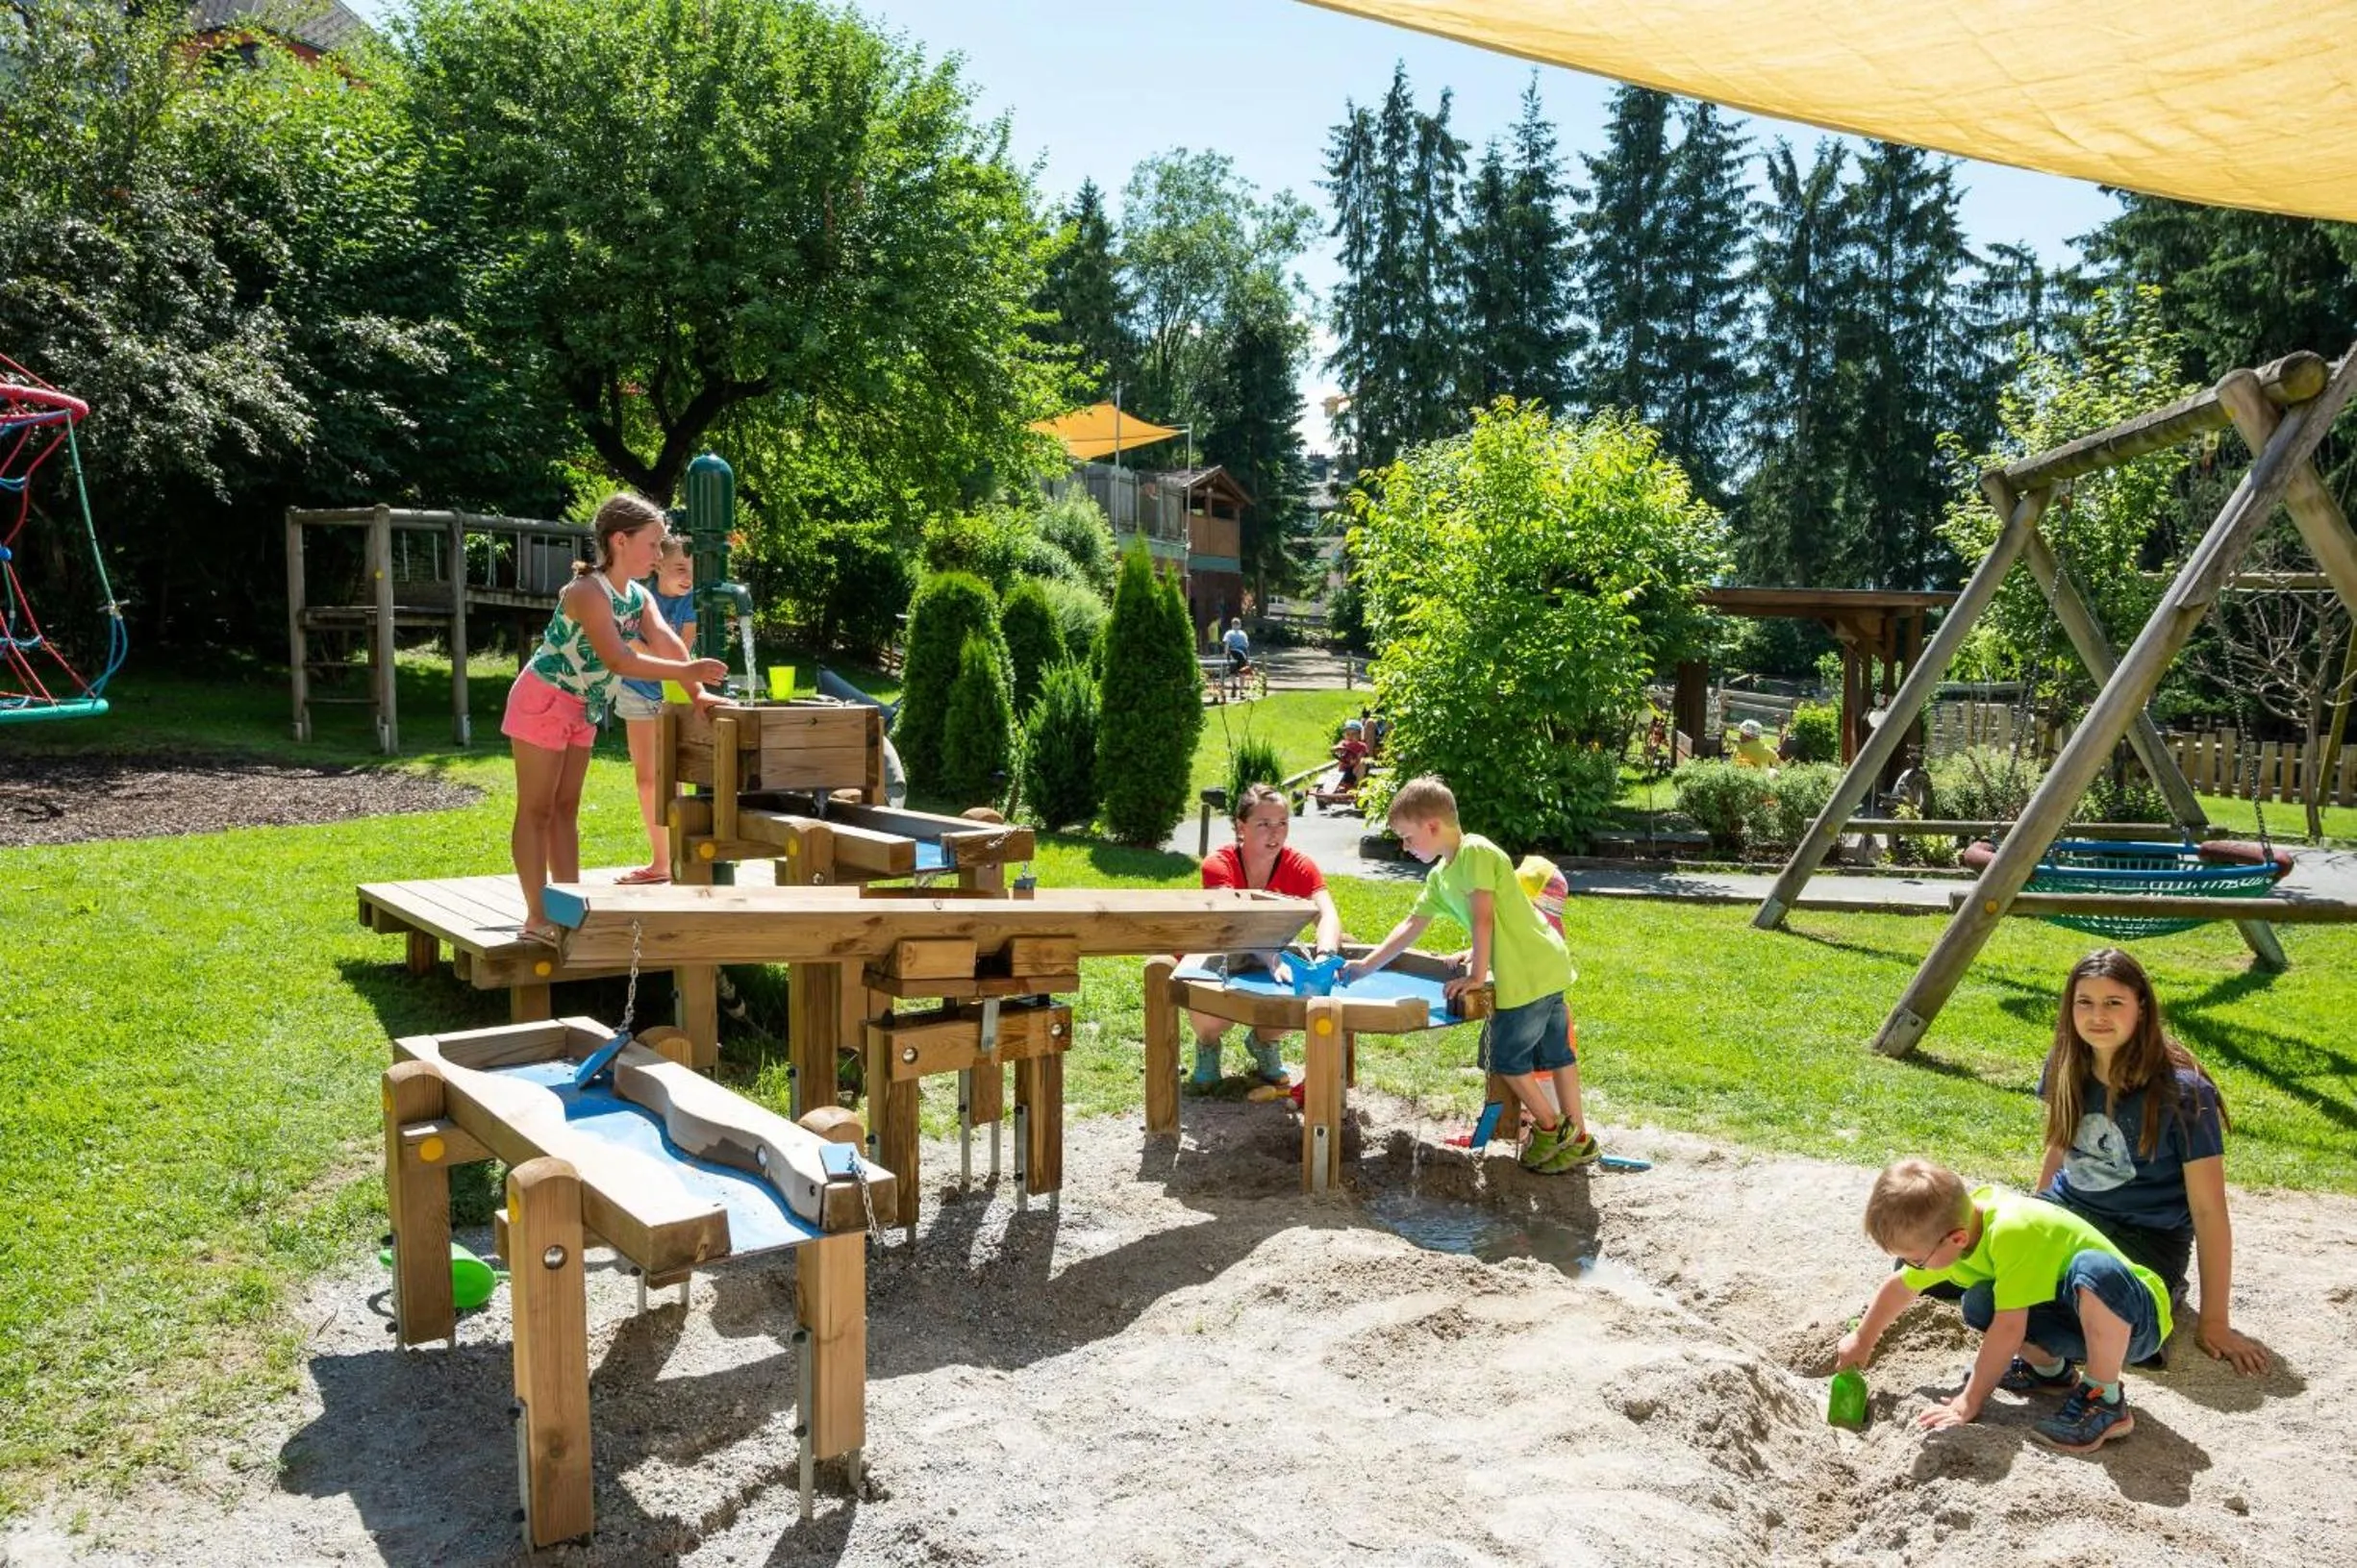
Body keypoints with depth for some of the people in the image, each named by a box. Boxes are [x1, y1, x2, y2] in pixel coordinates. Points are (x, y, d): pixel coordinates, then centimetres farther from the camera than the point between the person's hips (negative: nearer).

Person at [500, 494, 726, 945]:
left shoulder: (638, 597, 3)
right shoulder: (588, 591, -25)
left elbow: (667, 644, -7)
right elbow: (617, 660, -33)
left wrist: (698, 693, -19)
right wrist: (687, 672, -36)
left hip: (583, 708, 9)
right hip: (543, 700, -9)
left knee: (566, 807, 12)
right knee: (536, 809, -3)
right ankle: (537, 918, 0)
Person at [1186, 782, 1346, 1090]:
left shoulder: (1299, 866, -17)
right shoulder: (1219, 863, -25)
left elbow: (1328, 915, -32)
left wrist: (1324, 957, -54)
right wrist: (1273, 960, -59)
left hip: (1271, 958, 3)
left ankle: (1265, 1040, 9)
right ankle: (1208, 1046, 4)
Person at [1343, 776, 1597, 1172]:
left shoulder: (1476, 852, -17)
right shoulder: (1439, 876, 11)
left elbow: (1483, 917, -20)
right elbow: (1411, 925, 15)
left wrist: (1477, 975, -16)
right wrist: (1366, 966, 13)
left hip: (1529, 975, -10)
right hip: (1547, 966, 10)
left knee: (1507, 1057, 3)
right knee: (1554, 1053, 17)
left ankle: (1550, 1128, 18)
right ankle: (1576, 1140, 27)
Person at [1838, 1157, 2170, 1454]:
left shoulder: (2011, 1232, -33)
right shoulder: (1951, 1224, -7)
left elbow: (2009, 1329, -30)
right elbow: (1901, 1286, 11)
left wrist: (1969, 1403, -21)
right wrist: (1862, 1340, 21)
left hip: (2134, 1318, -7)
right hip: (2072, 1317, 8)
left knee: (2092, 1270, -37)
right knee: (1980, 1305, -14)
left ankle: (2105, 1399, -17)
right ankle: (2050, 1369, 13)